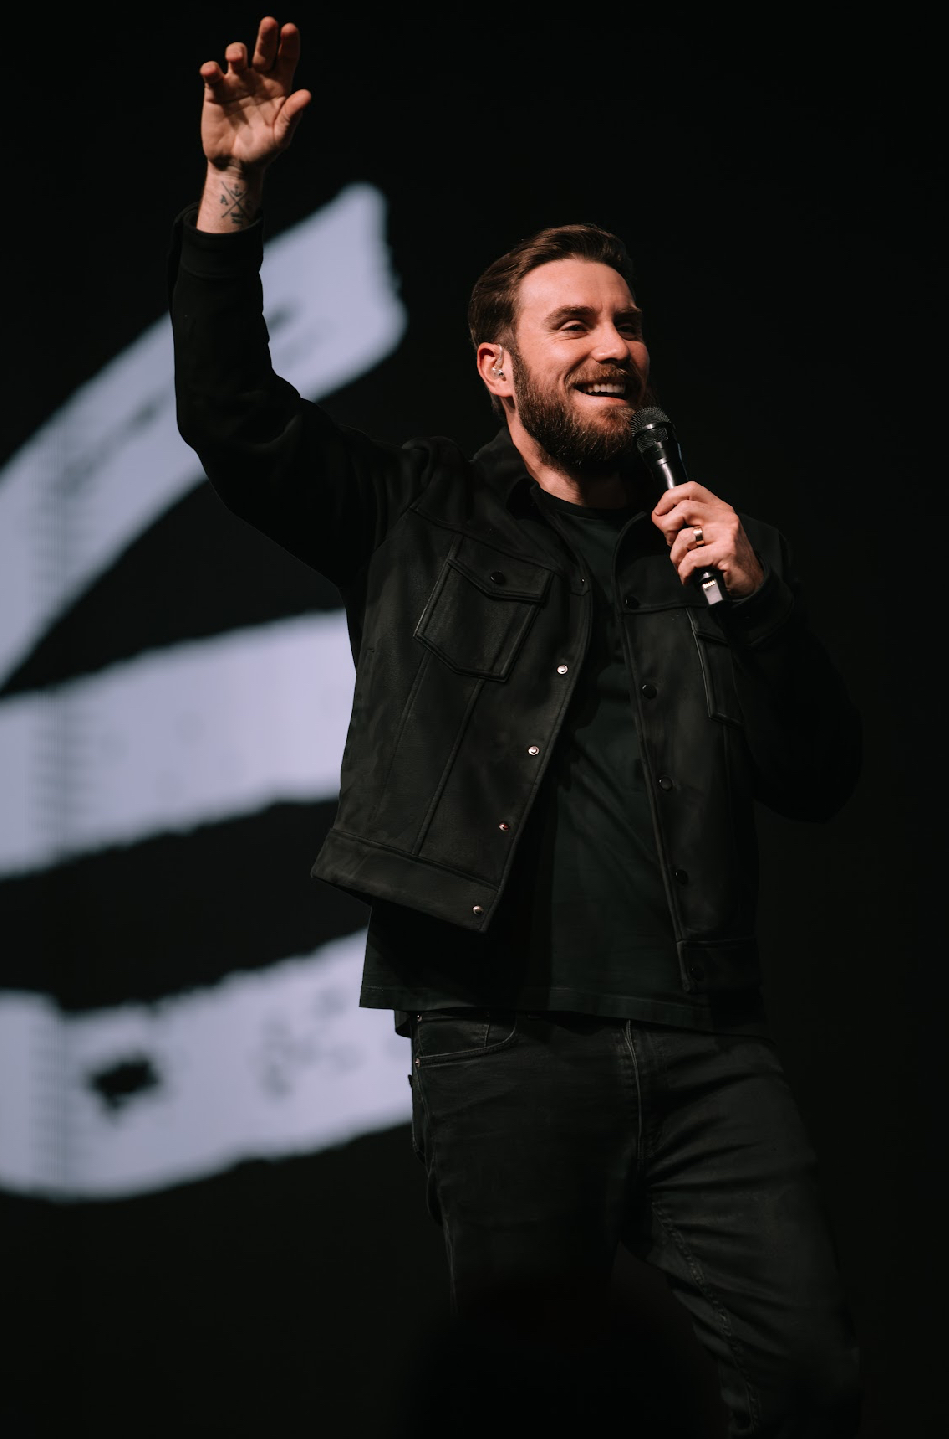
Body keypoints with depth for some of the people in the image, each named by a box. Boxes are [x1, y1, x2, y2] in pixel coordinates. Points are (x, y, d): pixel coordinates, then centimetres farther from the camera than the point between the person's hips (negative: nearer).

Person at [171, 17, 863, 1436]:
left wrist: (753, 603, -3)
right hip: (503, 1040, -2)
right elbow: (234, 416, 2)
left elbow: (824, 779, 13)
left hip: (708, 1047, 2)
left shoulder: (716, 543, 19)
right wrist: (232, 191, -7)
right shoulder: (418, 517, 13)